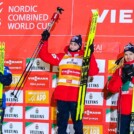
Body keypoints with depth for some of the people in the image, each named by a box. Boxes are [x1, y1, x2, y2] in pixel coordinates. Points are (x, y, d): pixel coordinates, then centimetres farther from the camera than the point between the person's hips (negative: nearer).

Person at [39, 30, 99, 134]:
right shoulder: (61, 57, 10)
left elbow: (93, 72, -8)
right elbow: (44, 56, 8)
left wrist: (91, 55, -15)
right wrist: (45, 41, 0)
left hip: (76, 96, -2)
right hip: (61, 95, 2)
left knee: (77, 120, 2)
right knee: (62, 121, 10)